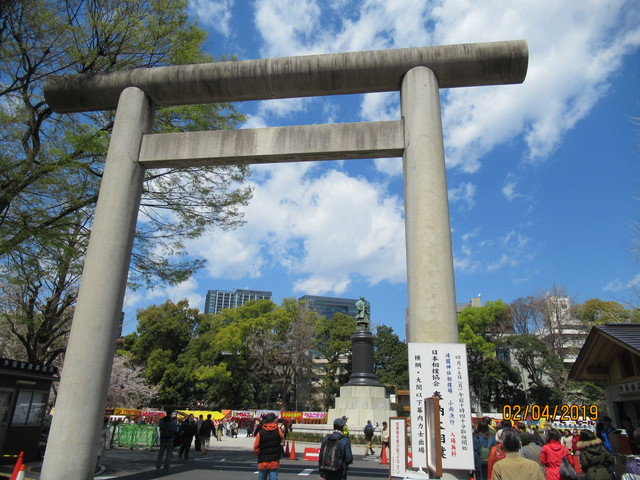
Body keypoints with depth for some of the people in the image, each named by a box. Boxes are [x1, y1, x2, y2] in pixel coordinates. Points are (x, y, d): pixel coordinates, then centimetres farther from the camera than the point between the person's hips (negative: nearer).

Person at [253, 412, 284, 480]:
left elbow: (256, 448, -6)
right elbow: (282, 440, 12)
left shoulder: (260, 432, -8)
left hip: (262, 462, 1)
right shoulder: (278, 431, -6)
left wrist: (260, 456, 11)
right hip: (274, 462, -1)